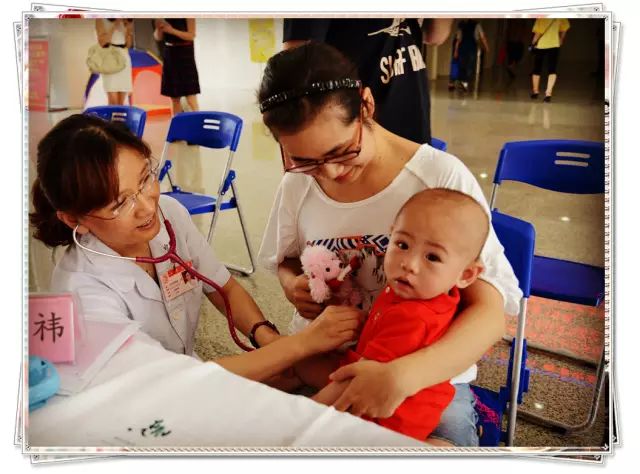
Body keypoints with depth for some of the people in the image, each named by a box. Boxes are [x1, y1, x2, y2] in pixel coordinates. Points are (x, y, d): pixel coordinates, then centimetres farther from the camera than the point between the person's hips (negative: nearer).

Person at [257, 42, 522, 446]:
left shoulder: (442, 177, -18)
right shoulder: (297, 184, -5)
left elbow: (490, 314, -21)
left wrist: (403, 376, -36)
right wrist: (293, 284, -9)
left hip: (428, 371, -2)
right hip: (318, 358, 3)